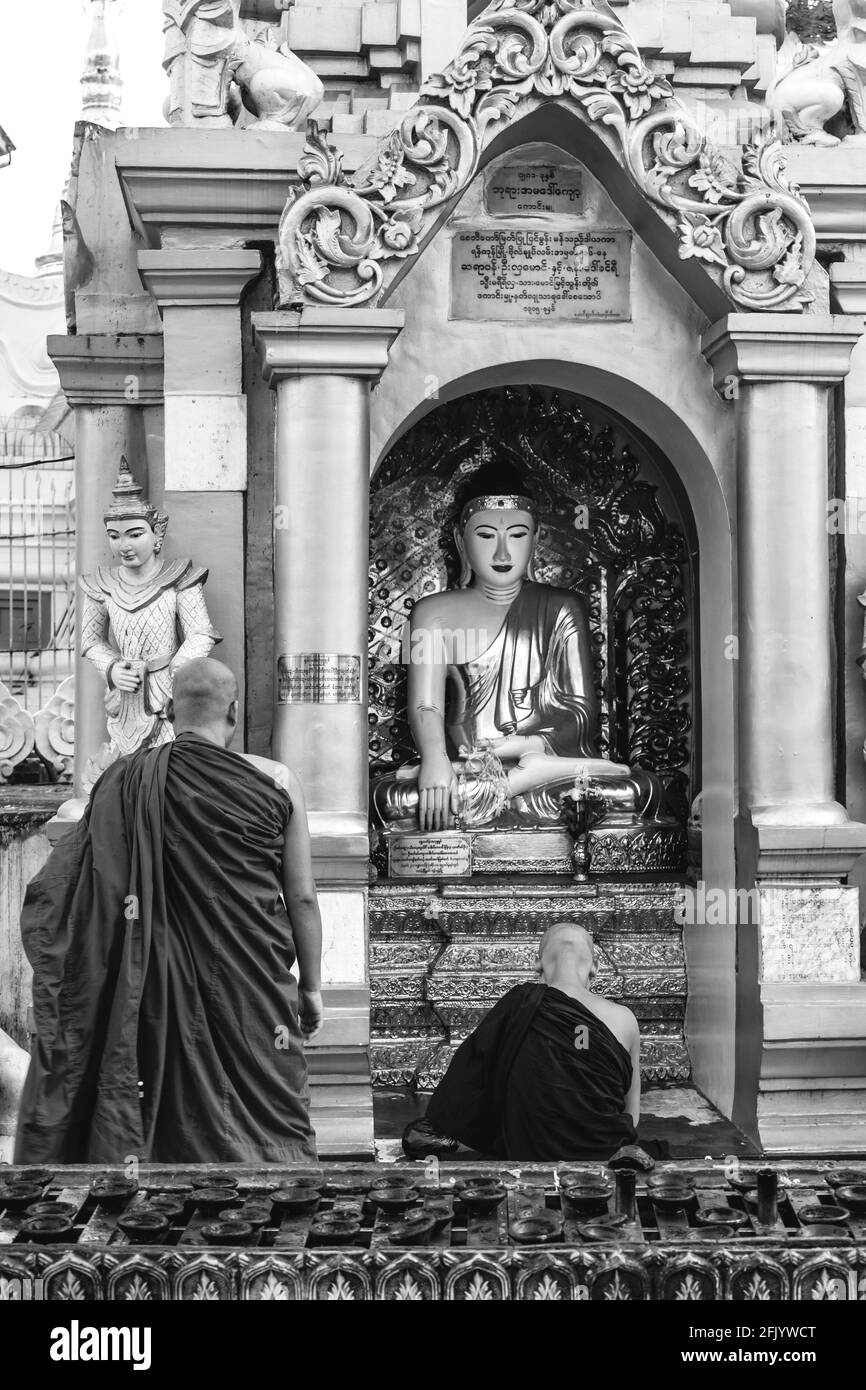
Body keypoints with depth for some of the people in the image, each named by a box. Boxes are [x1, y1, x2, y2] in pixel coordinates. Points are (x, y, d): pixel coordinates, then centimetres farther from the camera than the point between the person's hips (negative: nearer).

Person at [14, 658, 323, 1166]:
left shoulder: (125, 781, -1)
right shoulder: (276, 782, -6)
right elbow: (302, 899, -3)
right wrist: (312, 987, 8)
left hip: (162, 987, 2)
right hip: (255, 990, -2)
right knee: (268, 1116, 7)